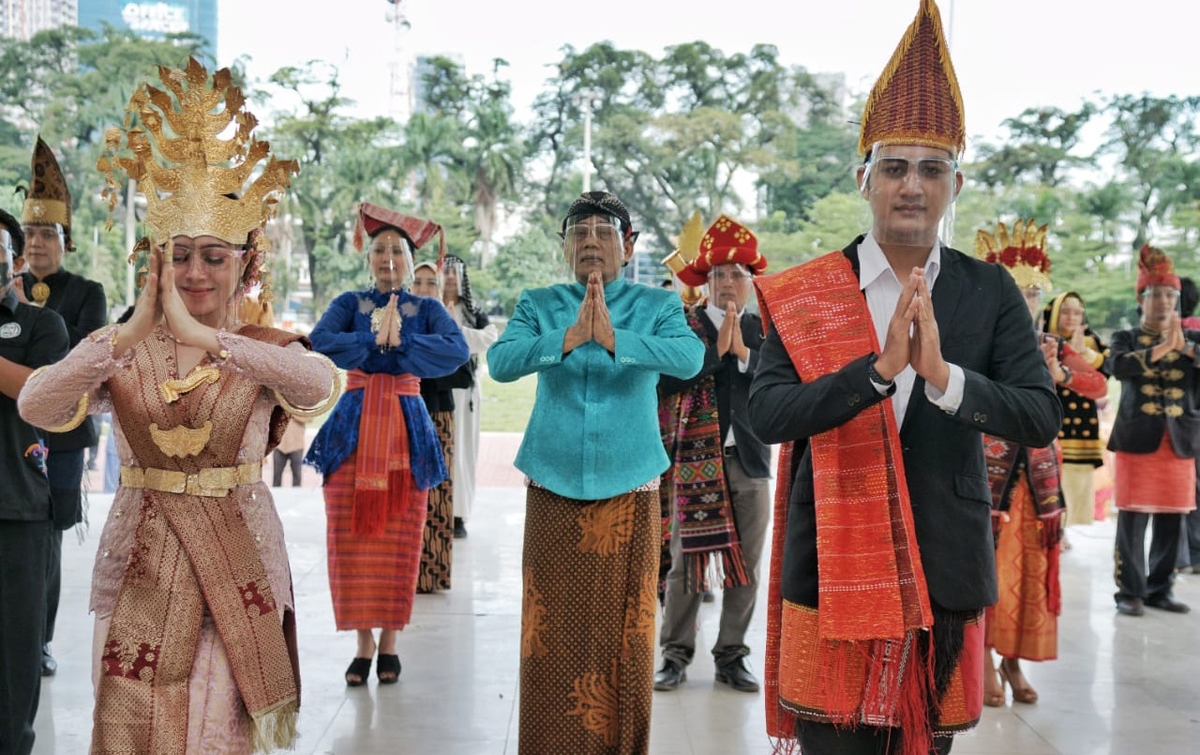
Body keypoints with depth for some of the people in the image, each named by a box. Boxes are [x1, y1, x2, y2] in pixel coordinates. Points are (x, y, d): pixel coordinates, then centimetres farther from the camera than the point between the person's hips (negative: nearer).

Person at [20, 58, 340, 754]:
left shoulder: (266, 349, -4)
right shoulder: (118, 349, 2)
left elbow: (321, 384, -28)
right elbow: (35, 407, -16)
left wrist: (204, 337, -30)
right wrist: (131, 332, -23)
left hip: (236, 559, -2)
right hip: (141, 560, 2)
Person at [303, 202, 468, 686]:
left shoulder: (427, 309, 7)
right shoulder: (350, 304, 9)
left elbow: (457, 351, -14)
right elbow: (319, 343, -11)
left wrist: (397, 343, -17)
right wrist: (377, 339, -15)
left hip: (406, 429, -1)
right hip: (354, 427, 1)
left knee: (398, 541, 2)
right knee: (352, 539, 0)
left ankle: (389, 641, 15)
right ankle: (363, 642, 12)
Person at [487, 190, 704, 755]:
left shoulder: (656, 305, 3)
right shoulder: (538, 304, 6)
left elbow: (689, 358, -17)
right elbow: (501, 362, -11)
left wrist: (613, 338, -29)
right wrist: (569, 337, -25)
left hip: (630, 487, -1)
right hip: (553, 486, 1)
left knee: (623, 632, 4)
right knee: (552, 632, 4)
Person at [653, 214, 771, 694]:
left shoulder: (764, 331, 10)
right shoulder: (684, 326, 2)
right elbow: (669, 382, -12)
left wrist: (744, 353, -11)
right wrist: (717, 349, -14)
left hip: (750, 462, 3)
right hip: (695, 462, -3)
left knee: (746, 567, 8)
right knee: (687, 564, 2)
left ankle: (732, 657, 20)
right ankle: (675, 655, 13)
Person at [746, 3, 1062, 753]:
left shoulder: (991, 292, 1)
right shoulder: (807, 291, -3)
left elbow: (1042, 416, -6)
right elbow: (767, 414, -14)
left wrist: (945, 376, -23)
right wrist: (880, 368, -26)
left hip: (944, 575, 2)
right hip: (833, 570, -1)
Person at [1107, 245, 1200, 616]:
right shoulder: (1126, 338, 5)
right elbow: (1117, 366, -16)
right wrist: (1161, 348, -21)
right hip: (1137, 439, -3)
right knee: (1132, 521, -4)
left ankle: (1161, 589, 18)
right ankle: (1131, 592, 4)